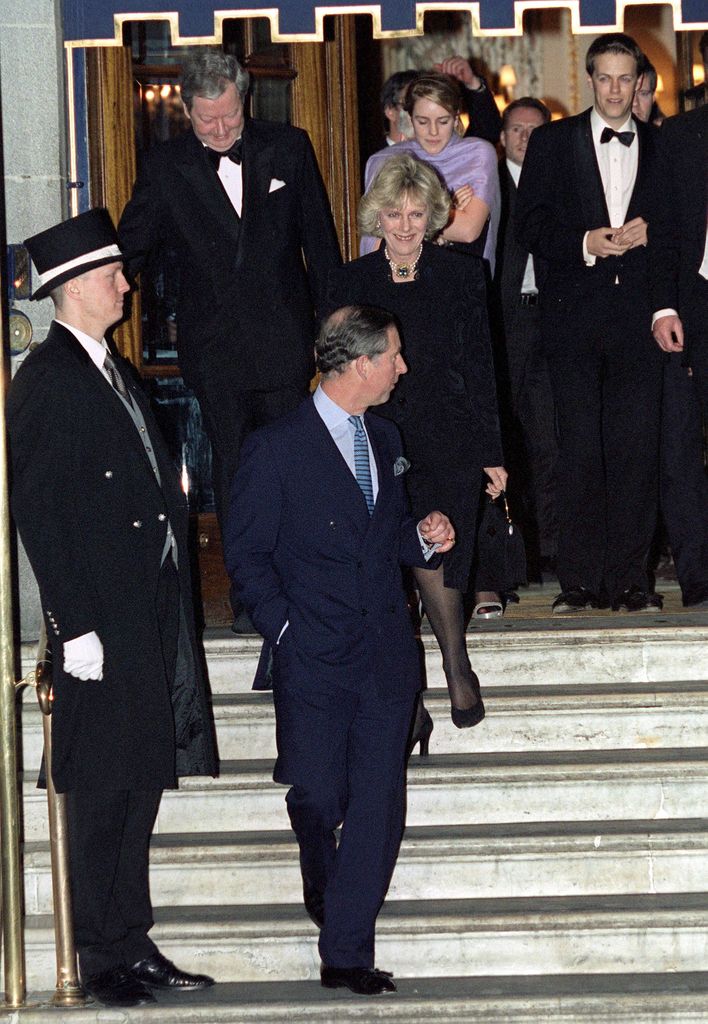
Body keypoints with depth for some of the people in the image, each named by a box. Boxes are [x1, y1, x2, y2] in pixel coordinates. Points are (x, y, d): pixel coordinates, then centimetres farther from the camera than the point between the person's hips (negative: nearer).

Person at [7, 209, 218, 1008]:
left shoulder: (111, 371, 16)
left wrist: (169, 606, 16)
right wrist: (75, 625, -18)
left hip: (151, 616, 9)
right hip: (103, 621, -8)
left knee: (141, 782, 13)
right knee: (104, 793, -2)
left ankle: (134, 944, 21)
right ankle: (102, 959, 6)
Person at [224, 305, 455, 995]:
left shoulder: (385, 440, 14)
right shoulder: (277, 448, -6)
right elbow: (247, 553, -3)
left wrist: (423, 539, 3)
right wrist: (284, 628, -11)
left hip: (387, 656, 5)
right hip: (314, 660, -5)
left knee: (378, 805, -2)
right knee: (318, 797, 0)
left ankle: (346, 954, 3)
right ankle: (322, 886, 34)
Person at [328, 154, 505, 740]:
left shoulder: (462, 276, 6)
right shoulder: (349, 283, 9)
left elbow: (481, 370, 7)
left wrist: (491, 451, 3)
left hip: (446, 446, -1)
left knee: (433, 552, -19)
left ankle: (458, 664, 7)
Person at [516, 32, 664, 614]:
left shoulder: (662, 147, 12)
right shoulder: (552, 142, 8)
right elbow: (531, 226, 3)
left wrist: (649, 233, -9)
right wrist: (585, 243, -12)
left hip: (638, 314, 1)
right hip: (575, 314, -1)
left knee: (638, 450, -2)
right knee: (580, 451, -2)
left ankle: (629, 578, 4)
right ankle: (581, 580, 1)